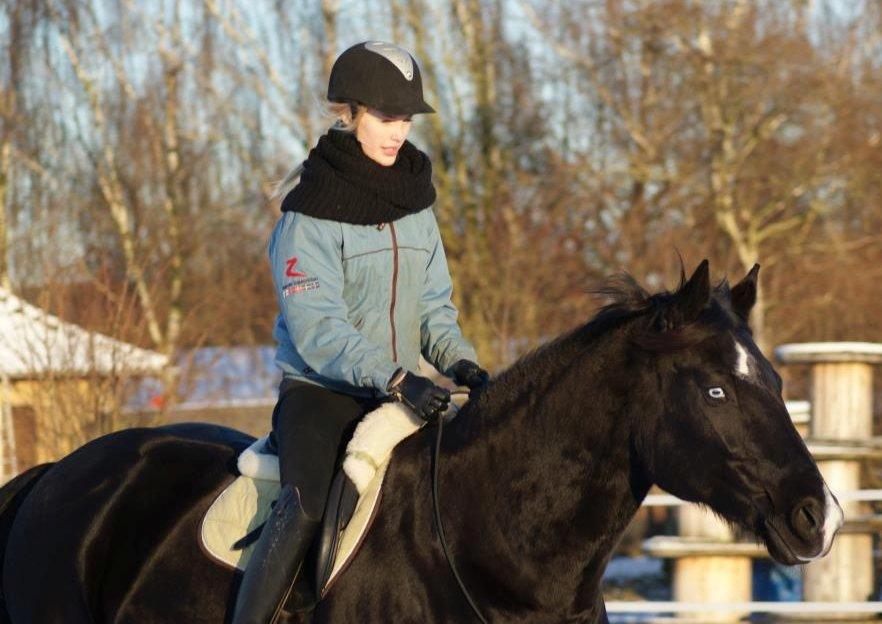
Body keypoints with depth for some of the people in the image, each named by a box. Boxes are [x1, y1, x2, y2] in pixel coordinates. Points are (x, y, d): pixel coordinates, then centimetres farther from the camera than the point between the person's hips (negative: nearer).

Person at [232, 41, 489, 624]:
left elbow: (434, 307, 12)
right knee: (305, 506, -30)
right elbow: (315, 326, -19)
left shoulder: (416, 204, 10)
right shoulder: (311, 211, -10)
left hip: (403, 392, 6)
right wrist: (395, 379, -30)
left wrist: (461, 361, -9)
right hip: (320, 391, -6)